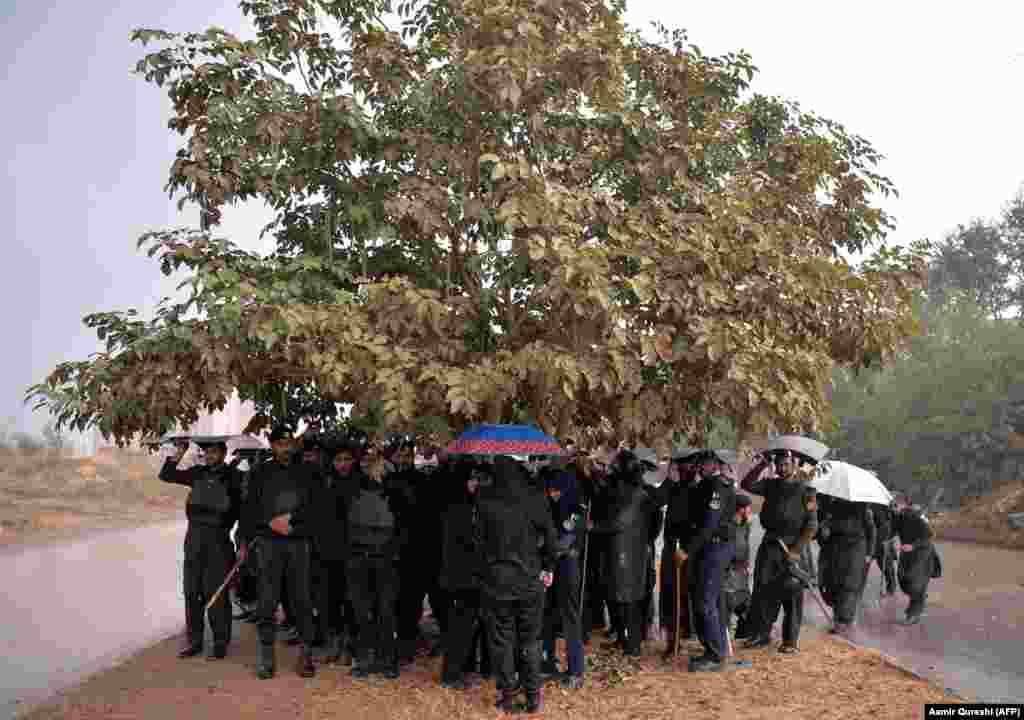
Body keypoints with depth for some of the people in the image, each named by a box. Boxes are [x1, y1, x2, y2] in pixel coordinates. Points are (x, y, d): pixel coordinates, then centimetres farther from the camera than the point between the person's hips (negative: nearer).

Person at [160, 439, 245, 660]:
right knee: (192, 591, 8)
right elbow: (166, 475, 11)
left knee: (216, 592, -3)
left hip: (218, 538, -4)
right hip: (194, 536, 5)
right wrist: (179, 453, 3)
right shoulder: (197, 473, 11)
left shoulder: (234, 477, -2)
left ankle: (220, 643, 7)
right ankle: (194, 641, 17)